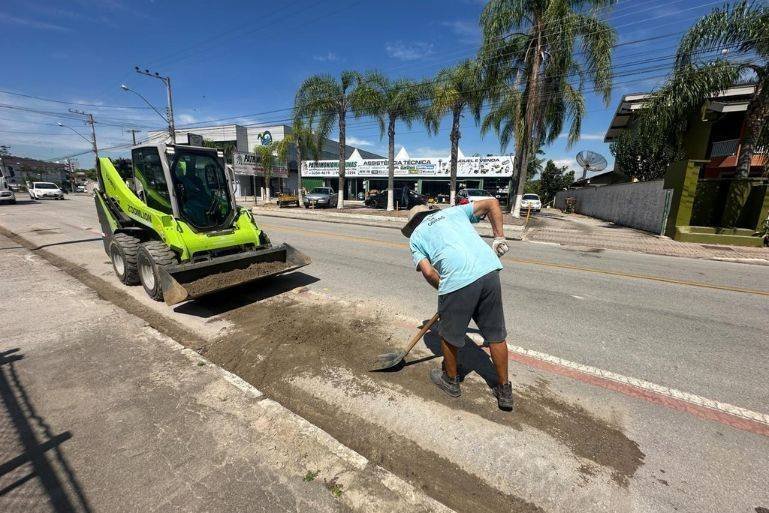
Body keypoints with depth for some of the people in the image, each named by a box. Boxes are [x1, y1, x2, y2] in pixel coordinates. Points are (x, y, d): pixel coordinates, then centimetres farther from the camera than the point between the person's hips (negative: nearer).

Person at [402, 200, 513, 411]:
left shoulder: (415, 236, 17)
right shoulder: (454, 211, 27)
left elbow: (428, 272, 6)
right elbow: (492, 203, 21)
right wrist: (499, 237, 19)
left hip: (456, 280, -4)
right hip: (489, 269, 4)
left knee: (449, 335, 20)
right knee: (496, 335, 19)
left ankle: (450, 380, 41)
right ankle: (504, 391, 34)